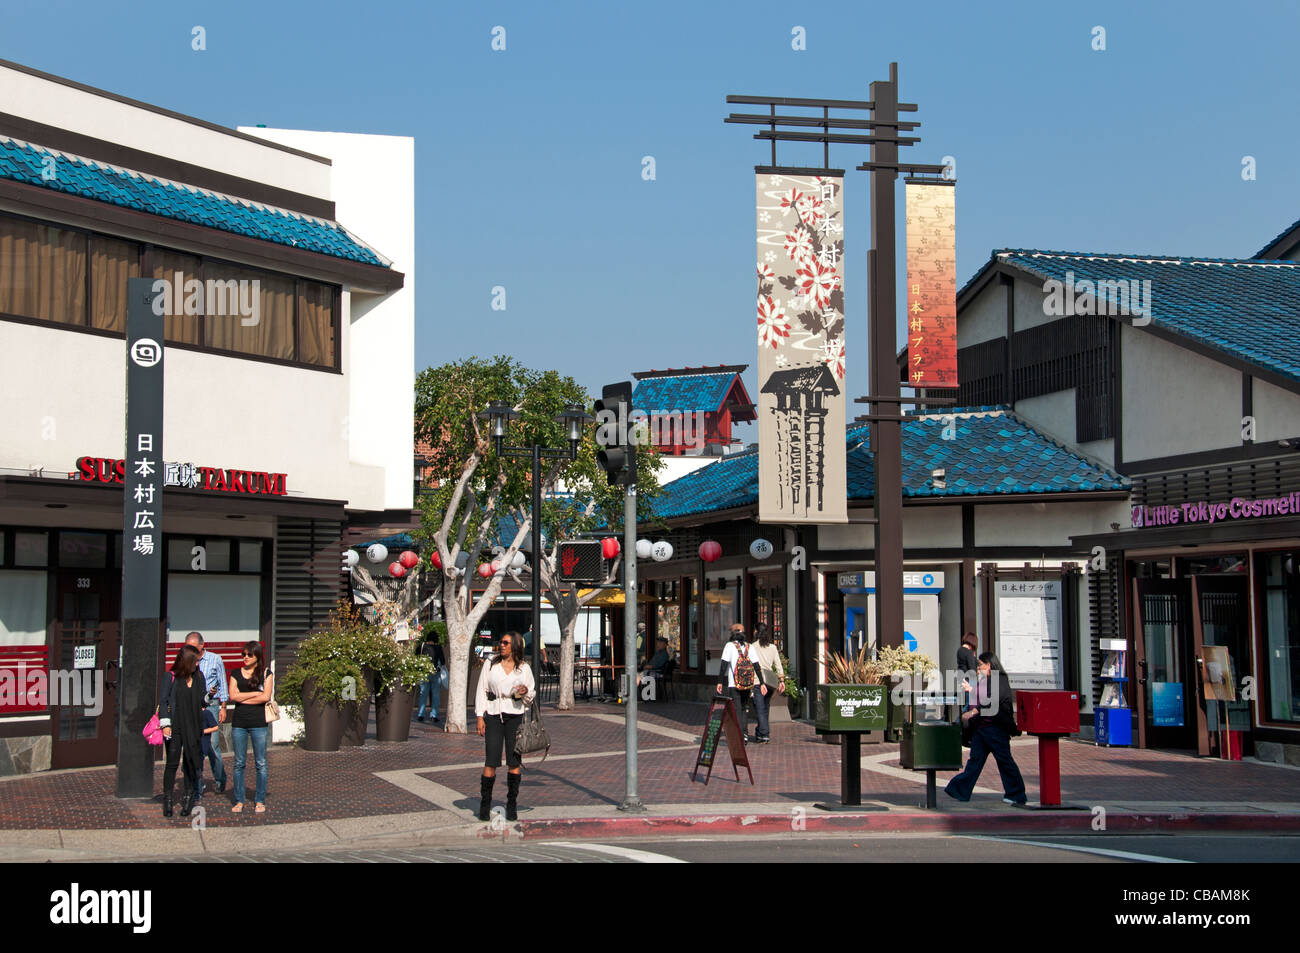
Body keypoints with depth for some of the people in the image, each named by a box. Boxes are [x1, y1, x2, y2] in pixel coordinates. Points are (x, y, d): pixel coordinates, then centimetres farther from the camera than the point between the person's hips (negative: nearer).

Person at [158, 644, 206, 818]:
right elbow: (163, 700, -3)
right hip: (175, 726, -3)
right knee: (172, 762, -3)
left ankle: (189, 797, 13)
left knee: (191, 762, 4)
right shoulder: (170, 678, -3)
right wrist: (165, 724, -10)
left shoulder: (198, 678, 9)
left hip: (193, 727, 3)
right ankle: (167, 800, 5)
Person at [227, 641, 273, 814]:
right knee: (239, 763, 3)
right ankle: (239, 801, 9)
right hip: (239, 722, 2)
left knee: (260, 763, 0)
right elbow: (232, 696, -1)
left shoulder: (266, 673, 5)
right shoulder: (236, 673, 11)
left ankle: (260, 801, 7)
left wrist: (243, 699, -3)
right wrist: (255, 693, -5)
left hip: (259, 723, -2)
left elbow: (266, 697, -7)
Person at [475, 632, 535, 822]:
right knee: (491, 761, -6)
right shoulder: (490, 664, 6)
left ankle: (512, 806, 8)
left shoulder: (524, 668, 7)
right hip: (493, 715, -1)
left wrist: (526, 691, -9)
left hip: (515, 716, 1)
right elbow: (482, 690, 6)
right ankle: (485, 805, 2)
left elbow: (532, 695, 15)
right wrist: (480, 717, -1)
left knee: (514, 762, 0)